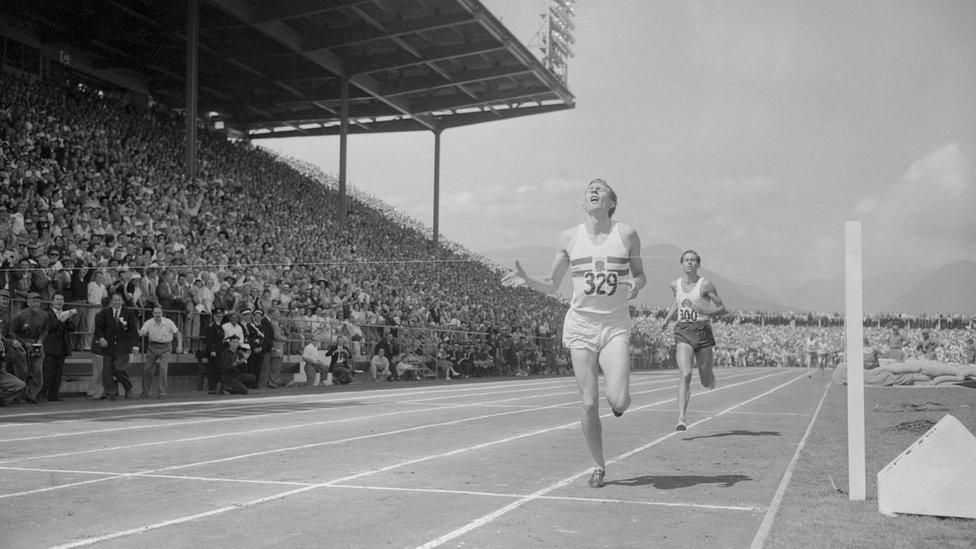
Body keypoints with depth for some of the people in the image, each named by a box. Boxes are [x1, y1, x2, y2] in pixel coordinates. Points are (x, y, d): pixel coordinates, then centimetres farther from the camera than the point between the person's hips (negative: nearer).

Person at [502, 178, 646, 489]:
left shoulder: (626, 234, 1)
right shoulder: (569, 238, 3)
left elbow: (640, 274, 13)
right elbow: (551, 285, 10)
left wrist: (637, 283, -10)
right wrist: (526, 280, -9)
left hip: (615, 326, -1)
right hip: (581, 325, 1)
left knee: (618, 401, -16)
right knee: (589, 404, 0)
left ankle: (620, 398, 23)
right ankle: (599, 467, 19)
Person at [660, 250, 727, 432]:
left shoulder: (705, 284, -3)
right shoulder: (675, 285, 8)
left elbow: (722, 309, 0)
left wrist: (706, 311, -18)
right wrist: (667, 319, 22)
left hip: (702, 330, -1)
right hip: (682, 332, 1)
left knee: (707, 383, 7)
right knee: (685, 375, -18)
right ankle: (681, 420, -21)